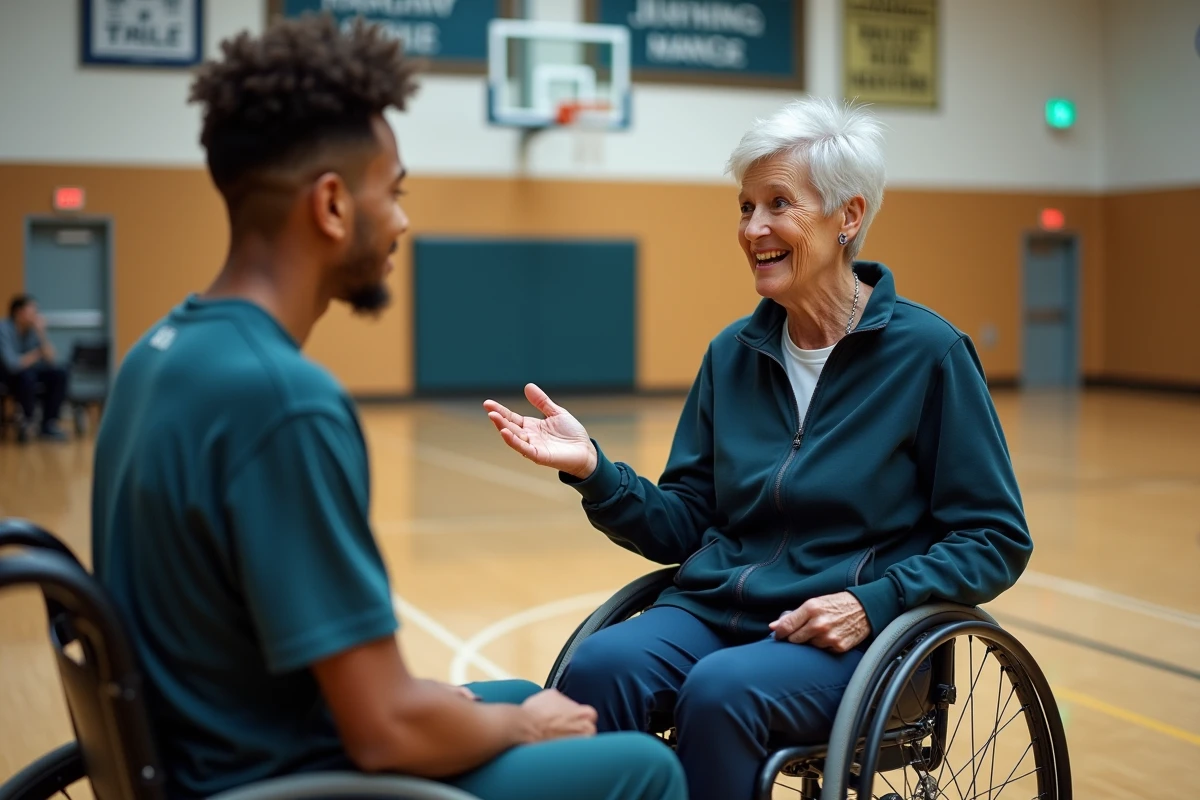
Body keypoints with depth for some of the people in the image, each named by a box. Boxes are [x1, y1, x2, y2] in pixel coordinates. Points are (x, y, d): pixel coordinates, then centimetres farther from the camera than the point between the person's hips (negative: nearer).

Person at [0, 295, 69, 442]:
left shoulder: (35, 328, -8)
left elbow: (51, 359, -13)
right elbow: (12, 364, -30)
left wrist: (41, 334, -23)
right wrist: (36, 354, -20)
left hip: (31, 370, 6)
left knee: (59, 374, -17)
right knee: (26, 376, -36)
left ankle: (48, 424, -10)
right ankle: (28, 421, -12)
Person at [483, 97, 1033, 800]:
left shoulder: (927, 353, -3)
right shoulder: (733, 354, 11)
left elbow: (996, 539, -1)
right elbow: (682, 526, 12)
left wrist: (873, 603, -14)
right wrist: (591, 468, -5)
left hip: (845, 636, -3)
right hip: (710, 609, 4)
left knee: (722, 689, -34)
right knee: (597, 667, -28)